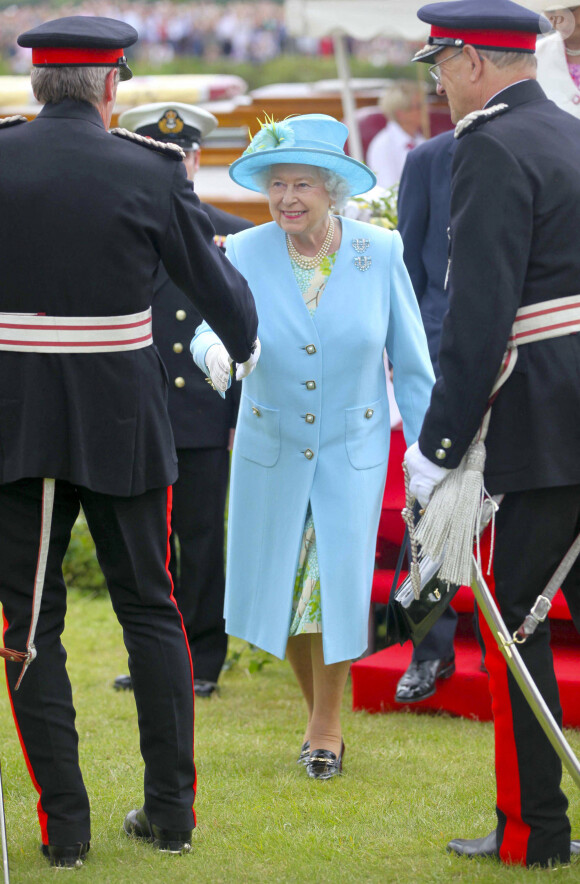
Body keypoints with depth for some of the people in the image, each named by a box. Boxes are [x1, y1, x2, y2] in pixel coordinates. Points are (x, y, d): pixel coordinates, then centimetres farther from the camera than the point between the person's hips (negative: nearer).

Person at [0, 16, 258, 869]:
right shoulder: (151, 174, -6)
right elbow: (216, 284, 5)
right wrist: (244, 342, 27)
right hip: (122, 423, 0)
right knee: (149, 607, 13)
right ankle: (171, 807, 16)